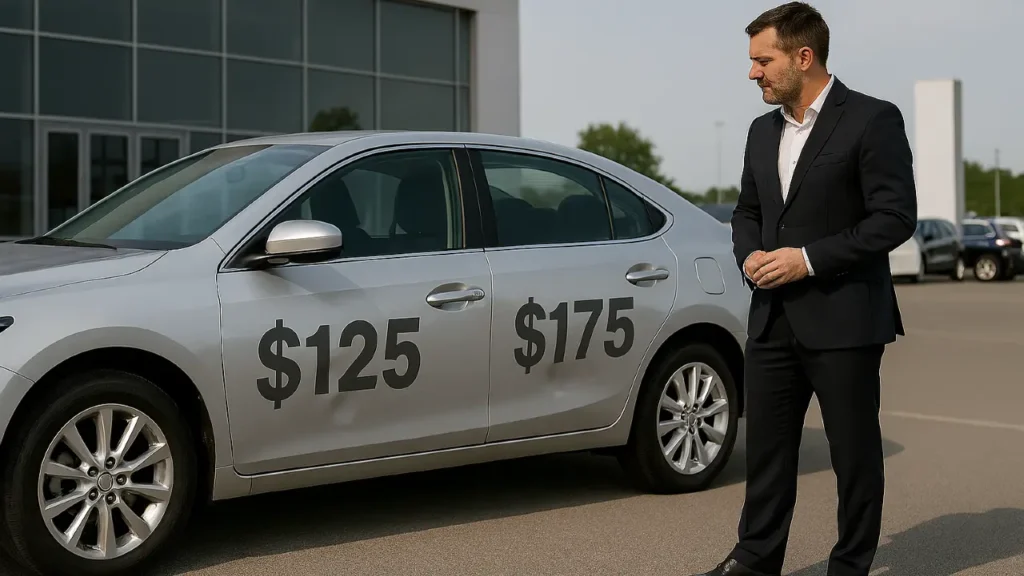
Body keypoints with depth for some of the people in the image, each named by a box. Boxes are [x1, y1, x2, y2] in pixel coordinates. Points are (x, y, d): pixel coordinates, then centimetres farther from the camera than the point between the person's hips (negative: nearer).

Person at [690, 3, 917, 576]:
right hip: (773, 319, 6)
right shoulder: (763, 130, 13)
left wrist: (810, 259, -18)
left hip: (843, 319, -6)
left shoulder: (872, 120, -8)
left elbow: (896, 217, -14)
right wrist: (749, 254, -1)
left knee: (854, 453, 6)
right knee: (766, 447, 10)